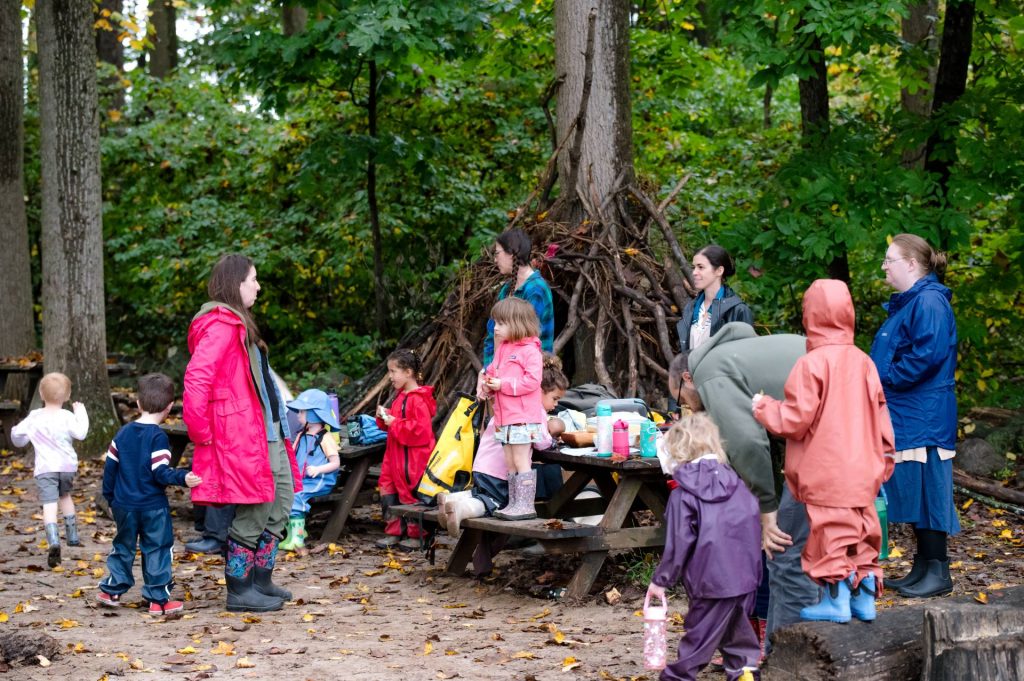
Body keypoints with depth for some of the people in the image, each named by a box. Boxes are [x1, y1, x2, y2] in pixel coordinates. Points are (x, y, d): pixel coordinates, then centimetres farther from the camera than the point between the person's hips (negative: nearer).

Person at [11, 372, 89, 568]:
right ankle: (72, 535, 34)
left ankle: (53, 541, -33)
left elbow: (18, 438, 5)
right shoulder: (66, 417, -4)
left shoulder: (34, 417, 2)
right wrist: (81, 413, 2)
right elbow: (81, 433, -13)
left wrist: (15, 431, 30)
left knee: (49, 504, -11)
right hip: (67, 465, 1)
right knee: (65, 495, 27)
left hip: (45, 468, -1)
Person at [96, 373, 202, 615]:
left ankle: (112, 591, 24)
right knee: (157, 550, 2)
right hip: (153, 506, -5)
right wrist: (183, 478, -26)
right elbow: (160, 472, -21)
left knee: (123, 547, 20)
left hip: (124, 505, 5)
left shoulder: (123, 433, 4)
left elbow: (110, 465, 10)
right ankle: (159, 599, 3)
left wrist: (110, 495, 21)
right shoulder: (158, 437, -14)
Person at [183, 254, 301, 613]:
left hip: (266, 430, 11)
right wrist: (201, 432, -20)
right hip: (241, 434, -11)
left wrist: (280, 425, 17)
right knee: (253, 512, -6)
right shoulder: (221, 326, -15)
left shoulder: (239, 324, 19)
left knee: (281, 500, 14)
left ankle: (261, 582, 23)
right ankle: (239, 592, 4)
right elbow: (196, 377, -25)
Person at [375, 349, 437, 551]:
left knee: (410, 496, -2)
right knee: (388, 492, 10)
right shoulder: (401, 396, 13)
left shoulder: (417, 400, -18)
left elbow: (421, 431, -25)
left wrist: (394, 423, -20)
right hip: (396, 456, 10)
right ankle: (394, 532, 19)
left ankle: (416, 536, 9)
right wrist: (384, 417, 6)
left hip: (412, 460, -10)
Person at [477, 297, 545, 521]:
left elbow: (532, 381, -20)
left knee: (521, 461, -7)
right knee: (510, 463, 11)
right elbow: (492, 371, 24)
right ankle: (514, 503, 17)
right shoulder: (502, 349, 16)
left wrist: (503, 384, -19)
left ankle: (525, 505, -4)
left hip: (523, 418, -9)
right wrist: (486, 384, 1)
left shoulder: (530, 351, -12)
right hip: (505, 418, 9)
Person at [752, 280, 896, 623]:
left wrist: (763, 407, 3)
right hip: (862, 470, 6)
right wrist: (883, 460, 20)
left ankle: (836, 600, 5)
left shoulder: (812, 364, -15)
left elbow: (796, 419, -14)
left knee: (832, 532, 1)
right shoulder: (863, 361, 5)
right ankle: (864, 598, 19)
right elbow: (880, 417, 10)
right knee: (861, 531, 13)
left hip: (826, 472, -6)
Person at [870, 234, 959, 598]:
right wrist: (876, 379, 10)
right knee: (912, 492, 13)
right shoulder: (906, 303, 18)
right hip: (905, 415, 10)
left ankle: (937, 572, 0)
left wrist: (885, 377, -15)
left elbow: (928, 354, -24)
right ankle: (923, 568, 20)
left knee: (926, 490, -6)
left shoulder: (929, 302, -15)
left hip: (924, 418, -10)